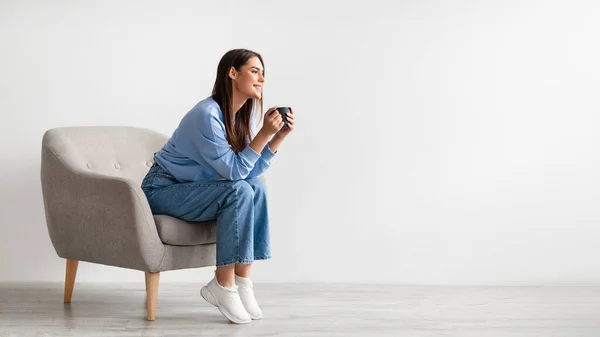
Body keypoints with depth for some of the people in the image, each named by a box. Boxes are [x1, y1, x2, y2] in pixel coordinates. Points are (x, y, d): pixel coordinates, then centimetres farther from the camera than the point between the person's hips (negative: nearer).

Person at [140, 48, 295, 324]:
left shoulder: (243, 116, 2)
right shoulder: (207, 115, -25)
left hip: (191, 189, 9)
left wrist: (280, 135, -11)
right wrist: (264, 133, -30)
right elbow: (234, 171, -25)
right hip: (162, 190, -8)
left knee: (256, 188, -13)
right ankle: (223, 286, -20)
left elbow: (252, 171, -3)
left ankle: (242, 280, -14)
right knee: (239, 192, -27)